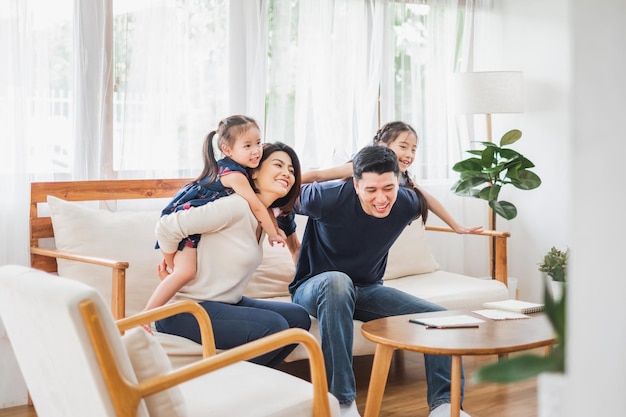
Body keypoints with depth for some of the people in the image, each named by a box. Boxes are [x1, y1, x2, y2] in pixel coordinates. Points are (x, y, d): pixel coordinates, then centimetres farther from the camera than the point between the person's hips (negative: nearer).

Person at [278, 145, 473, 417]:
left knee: (438, 316, -11)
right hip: (315, 287, -5)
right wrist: (290, 238, 5)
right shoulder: (328, 198, -26)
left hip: (368, 290, 5)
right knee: (338, 281, -42)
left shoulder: (407, 203, -12)